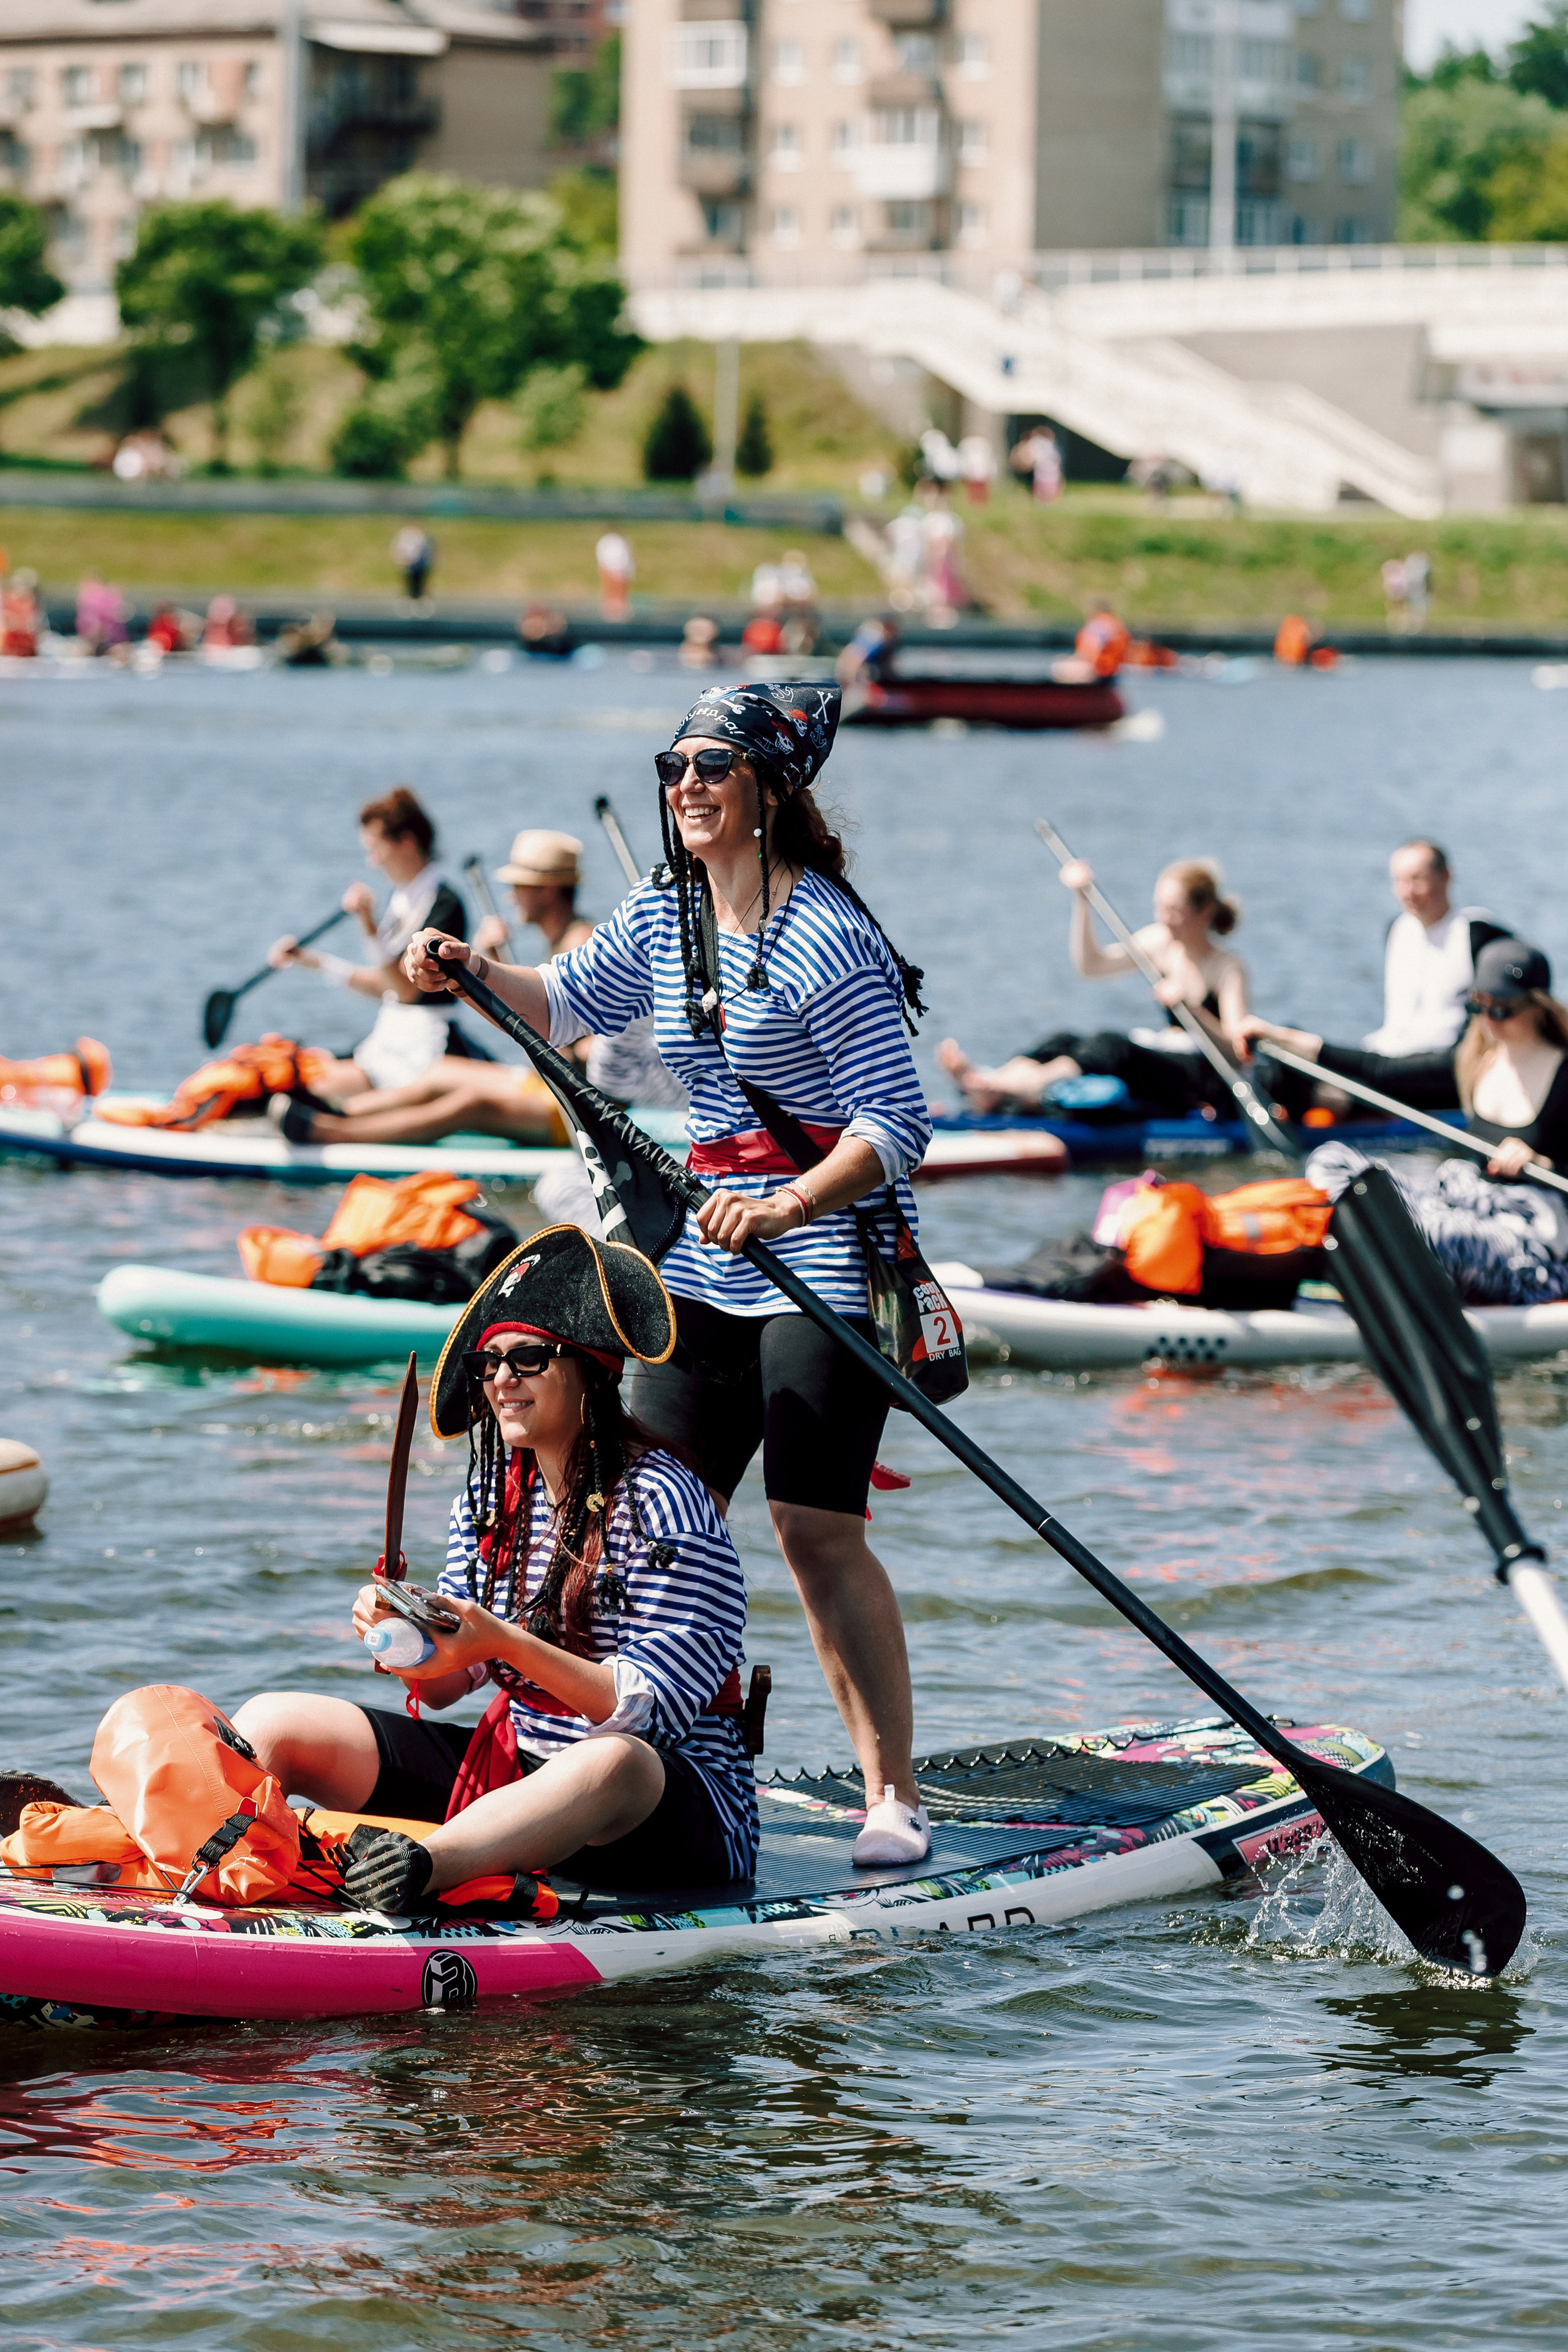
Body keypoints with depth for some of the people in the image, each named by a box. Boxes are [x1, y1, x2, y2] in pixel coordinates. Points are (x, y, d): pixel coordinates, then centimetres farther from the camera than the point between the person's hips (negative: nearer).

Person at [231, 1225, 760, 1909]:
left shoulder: (660, 1501, -11)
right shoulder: (491, 1493, 10)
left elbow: (657, 1705, -19)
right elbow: (444, 1688, 11)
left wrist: (508, 1643, -28)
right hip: (511, 1763, 7)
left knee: (613, 1763, -44)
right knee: (273, 1723, -6)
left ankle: (418, 1871, -65)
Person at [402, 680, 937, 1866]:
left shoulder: (828, 934, -14)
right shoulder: (664, 912, 8)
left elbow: (898, 1126, -16)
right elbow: (568, 1003, 25)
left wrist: (788, 1208, -29)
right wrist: (472, 972, 6)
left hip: (828, 1243, -8)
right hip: (707, 1255, 8)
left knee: (818, 1527, -12)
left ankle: (896, 1796, -6)